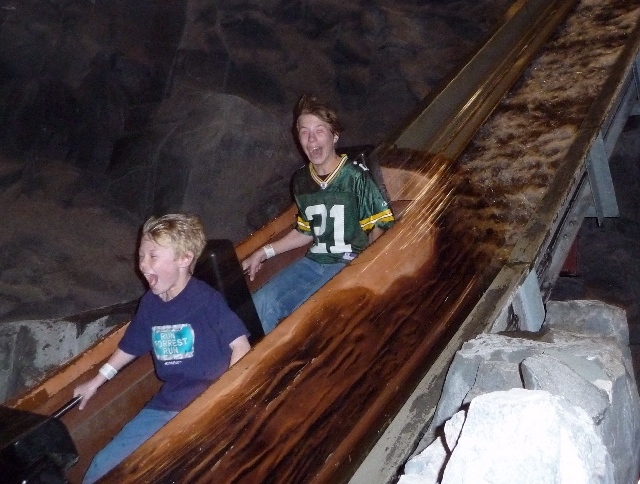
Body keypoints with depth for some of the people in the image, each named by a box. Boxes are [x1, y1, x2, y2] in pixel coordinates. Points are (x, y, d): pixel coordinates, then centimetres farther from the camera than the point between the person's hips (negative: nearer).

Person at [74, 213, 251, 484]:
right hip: (166, 403, 7)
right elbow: (131, 347, 22)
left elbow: (241, 347, -15)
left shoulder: (206, 299, -14)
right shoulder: (150, 302, 7)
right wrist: (96, 382, 31)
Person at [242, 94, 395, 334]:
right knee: (260, 304, -11)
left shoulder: (356, 176, -10)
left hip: (351, 263, -6)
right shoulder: (301, 180, 7)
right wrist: (264, 252, 12)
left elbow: (381, 226, -6)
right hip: (314, 261, 6)